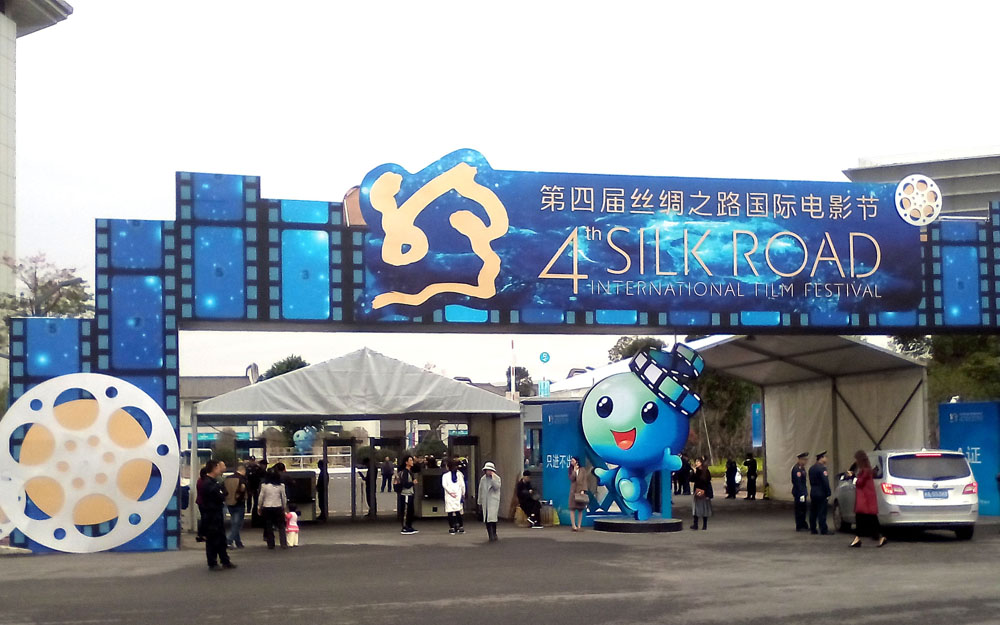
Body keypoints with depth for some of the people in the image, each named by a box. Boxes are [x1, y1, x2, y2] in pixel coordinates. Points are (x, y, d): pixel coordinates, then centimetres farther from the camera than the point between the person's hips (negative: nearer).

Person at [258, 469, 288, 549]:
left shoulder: (264, 486, -6)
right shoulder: (281, 486, -4)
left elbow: (261, 498, 0)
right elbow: (284, 498, 3)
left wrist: (259, 507, 13)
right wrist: (284, 508, 16)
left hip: (267, 508, 0)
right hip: (278, 508, 0)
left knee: (269, 527, 8)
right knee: (281, 527, 7)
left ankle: (270, 544, 9)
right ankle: (283, 544, 2)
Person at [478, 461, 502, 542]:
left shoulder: (497, 478, 2)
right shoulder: (483, 479, 13)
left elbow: (497, 487, -14)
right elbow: (481, 490, 17)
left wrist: (493, 478, -16)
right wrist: (480, 501, 17)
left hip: (493, 501, -4)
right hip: (485, 501, 4)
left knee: (492, 518, -14)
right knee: (486, 519, 1)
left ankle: (493, 535, -9)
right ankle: (491, 536, 6)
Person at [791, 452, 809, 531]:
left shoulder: (802, 468, 14)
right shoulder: (796, 469, -18)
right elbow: (798, 482, -23)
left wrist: (805, 492, 17)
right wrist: (801, 494, -24)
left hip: (802, 492, 10)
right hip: (799, 492, -10)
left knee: (803, 509, 16)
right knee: (800, 510, -3)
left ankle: (803, 525, 25)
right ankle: (799, 527, 3)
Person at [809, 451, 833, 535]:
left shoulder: (811, 468, 12)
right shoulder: (822, 468, -17)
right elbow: (825, 482, -19)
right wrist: (828, 493, -14)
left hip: (813, 493, 8)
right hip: (821, 493, -8)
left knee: (813, 512, 12)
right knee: (822, 512, -6)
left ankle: (813, 529, 16)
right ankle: (823, 530, -6)